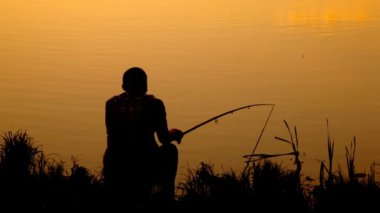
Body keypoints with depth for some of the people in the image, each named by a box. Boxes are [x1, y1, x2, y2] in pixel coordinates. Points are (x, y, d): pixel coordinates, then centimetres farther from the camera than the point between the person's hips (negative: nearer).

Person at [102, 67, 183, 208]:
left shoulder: (111, 103, 6)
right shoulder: (153, 104, -4)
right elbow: (164, 139, 4)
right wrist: (174, 134, 28)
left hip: (113, 175, 4)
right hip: (144, 172, -4)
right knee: (170, 150, 26)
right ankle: (167, 197, 29)